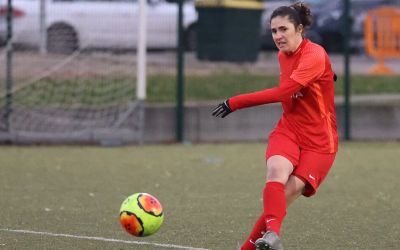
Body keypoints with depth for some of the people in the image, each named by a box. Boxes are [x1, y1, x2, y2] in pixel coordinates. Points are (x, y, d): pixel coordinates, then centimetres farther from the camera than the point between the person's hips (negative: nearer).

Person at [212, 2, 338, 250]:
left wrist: (236, 102, -23)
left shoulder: (315, 55, -16)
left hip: (319, 141, -4)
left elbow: (283, 92, -25)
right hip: (288, 130, 4)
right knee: (277, 170, -29)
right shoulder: (283, 56, 9)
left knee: (287, 194, -18)